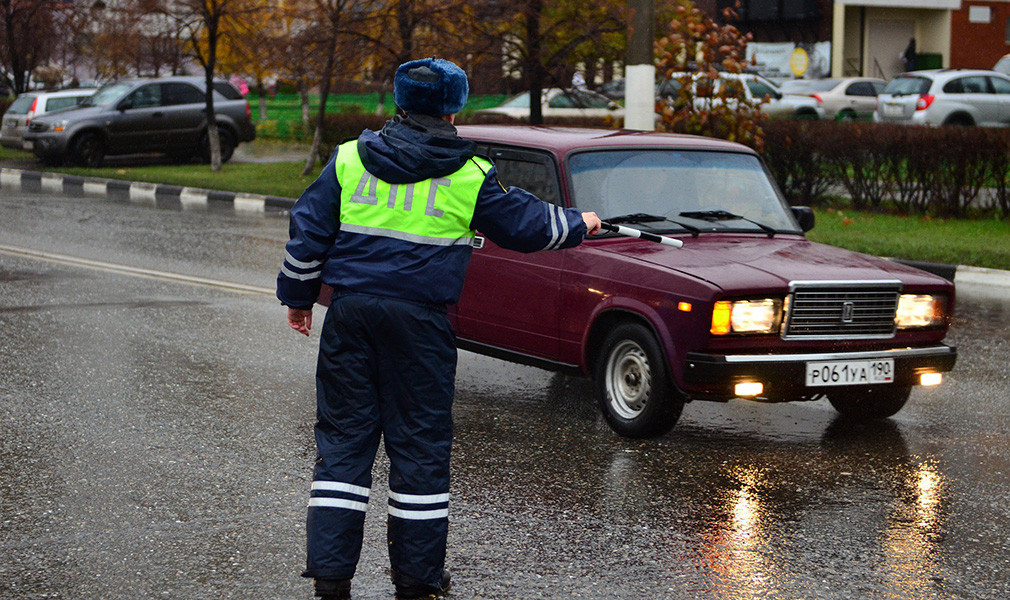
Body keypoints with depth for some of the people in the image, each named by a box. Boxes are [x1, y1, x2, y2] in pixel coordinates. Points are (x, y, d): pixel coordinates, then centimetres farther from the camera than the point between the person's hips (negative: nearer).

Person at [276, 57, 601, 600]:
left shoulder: (349, 159, 5)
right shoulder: (468, 176, -1)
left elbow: (309, 231, 6)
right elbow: (527, 224, 10)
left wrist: (298, 295, 17)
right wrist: (579, 225, 28)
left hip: (351, 310, 3)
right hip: (419, 318, -2)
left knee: (343, 434, 8)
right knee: (420, 442, 6)